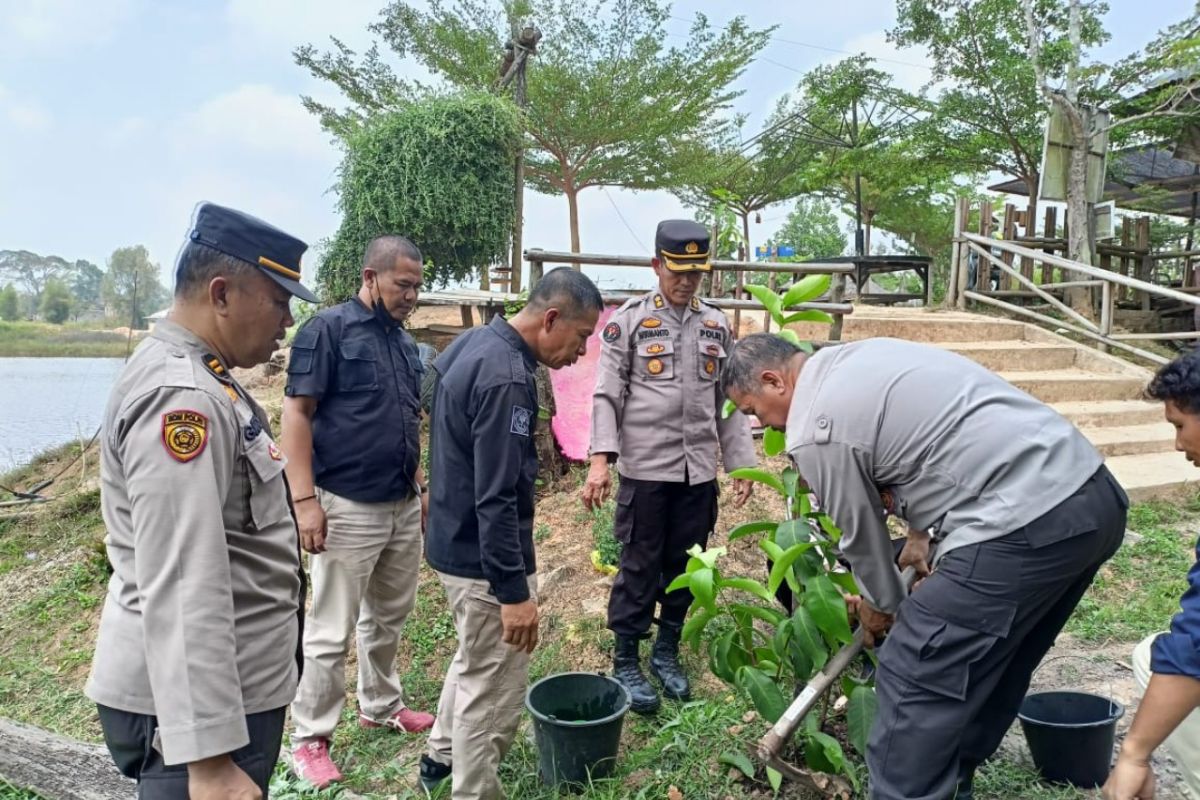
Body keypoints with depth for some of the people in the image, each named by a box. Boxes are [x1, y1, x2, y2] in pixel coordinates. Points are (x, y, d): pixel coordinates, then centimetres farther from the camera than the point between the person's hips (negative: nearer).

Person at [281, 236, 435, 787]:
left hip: (404, 506, 7)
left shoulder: (404, 341, 12)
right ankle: (310, 738, 18)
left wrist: (420, 485, 17)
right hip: (348, 508, -7)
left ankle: (381, 705, 37)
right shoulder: (328, 329, -9)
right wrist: (305, 499, -17)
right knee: (332, 631, 3)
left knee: (389, 617, 19)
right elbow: (296, 414, -12)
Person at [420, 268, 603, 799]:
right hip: (484, 557, -10)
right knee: (493, 691, 7)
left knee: (474, 660, 29)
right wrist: (513, 591, -22)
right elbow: (496, 499, -28)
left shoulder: (474, 343, 5)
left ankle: (443, 756, 48)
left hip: (454, 542, 11)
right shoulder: (507, 377, -26)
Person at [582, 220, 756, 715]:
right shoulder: (628, 321, -2)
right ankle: (626, 662, 21)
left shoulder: (716, 326, 11)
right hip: (644, 470, -4)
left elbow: (727, 400, 14)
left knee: (685, 566, 13)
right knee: (639, 568, 5)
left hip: (699, 471, 4)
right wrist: (601, 460, -16)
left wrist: (741, 463, 10)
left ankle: (667, 651, 31)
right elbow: (607, 395, -6)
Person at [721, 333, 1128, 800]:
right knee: (988, 668, 23)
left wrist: (879, 605, 23)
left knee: (914, 678, -2)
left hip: (1024, 525, -10)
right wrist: (917, 533, 38)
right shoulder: (860, 357, 18)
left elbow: (860, 531, 4)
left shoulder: (815, 430, -9)